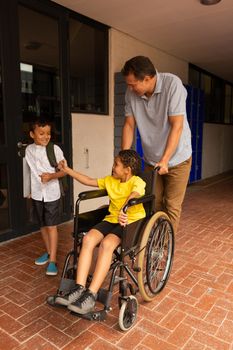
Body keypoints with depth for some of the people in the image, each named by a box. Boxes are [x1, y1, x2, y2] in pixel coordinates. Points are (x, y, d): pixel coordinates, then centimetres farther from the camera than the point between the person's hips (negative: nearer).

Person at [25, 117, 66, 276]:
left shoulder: (55, 149, -10)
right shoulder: (29, 150, 2)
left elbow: (64, 171, -6)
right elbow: (31, 171, 12)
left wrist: (51, 176, -24)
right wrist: (29, 190, 12)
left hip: (52, 194, -4)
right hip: (37, 194, 4)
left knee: (52, 226, -2)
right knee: (43, 225, 16)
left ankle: (53, 260, 6)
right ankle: (49, 252, 34)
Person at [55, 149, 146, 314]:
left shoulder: (137, 181, -9)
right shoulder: (110, 180, 12)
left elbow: (134, 195, -32)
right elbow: (89, 181, 21)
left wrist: (123, 210, -52)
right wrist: (67, 170, 22)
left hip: (131, 221, -6)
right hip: (112, 219, 6)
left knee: (106, 243, -33)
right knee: (88, 239, -22)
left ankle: (91, 295, -28)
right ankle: (79, 288, -22)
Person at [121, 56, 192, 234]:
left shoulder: (172, 84, -22)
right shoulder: (131, 92, -10)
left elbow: (177, 126, -23)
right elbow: (129, 125, -4)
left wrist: (165, 160, -24)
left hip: (176, 158, -4)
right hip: (151, 159, 4)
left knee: (172, 205, 2)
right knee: (153, 203, 11)